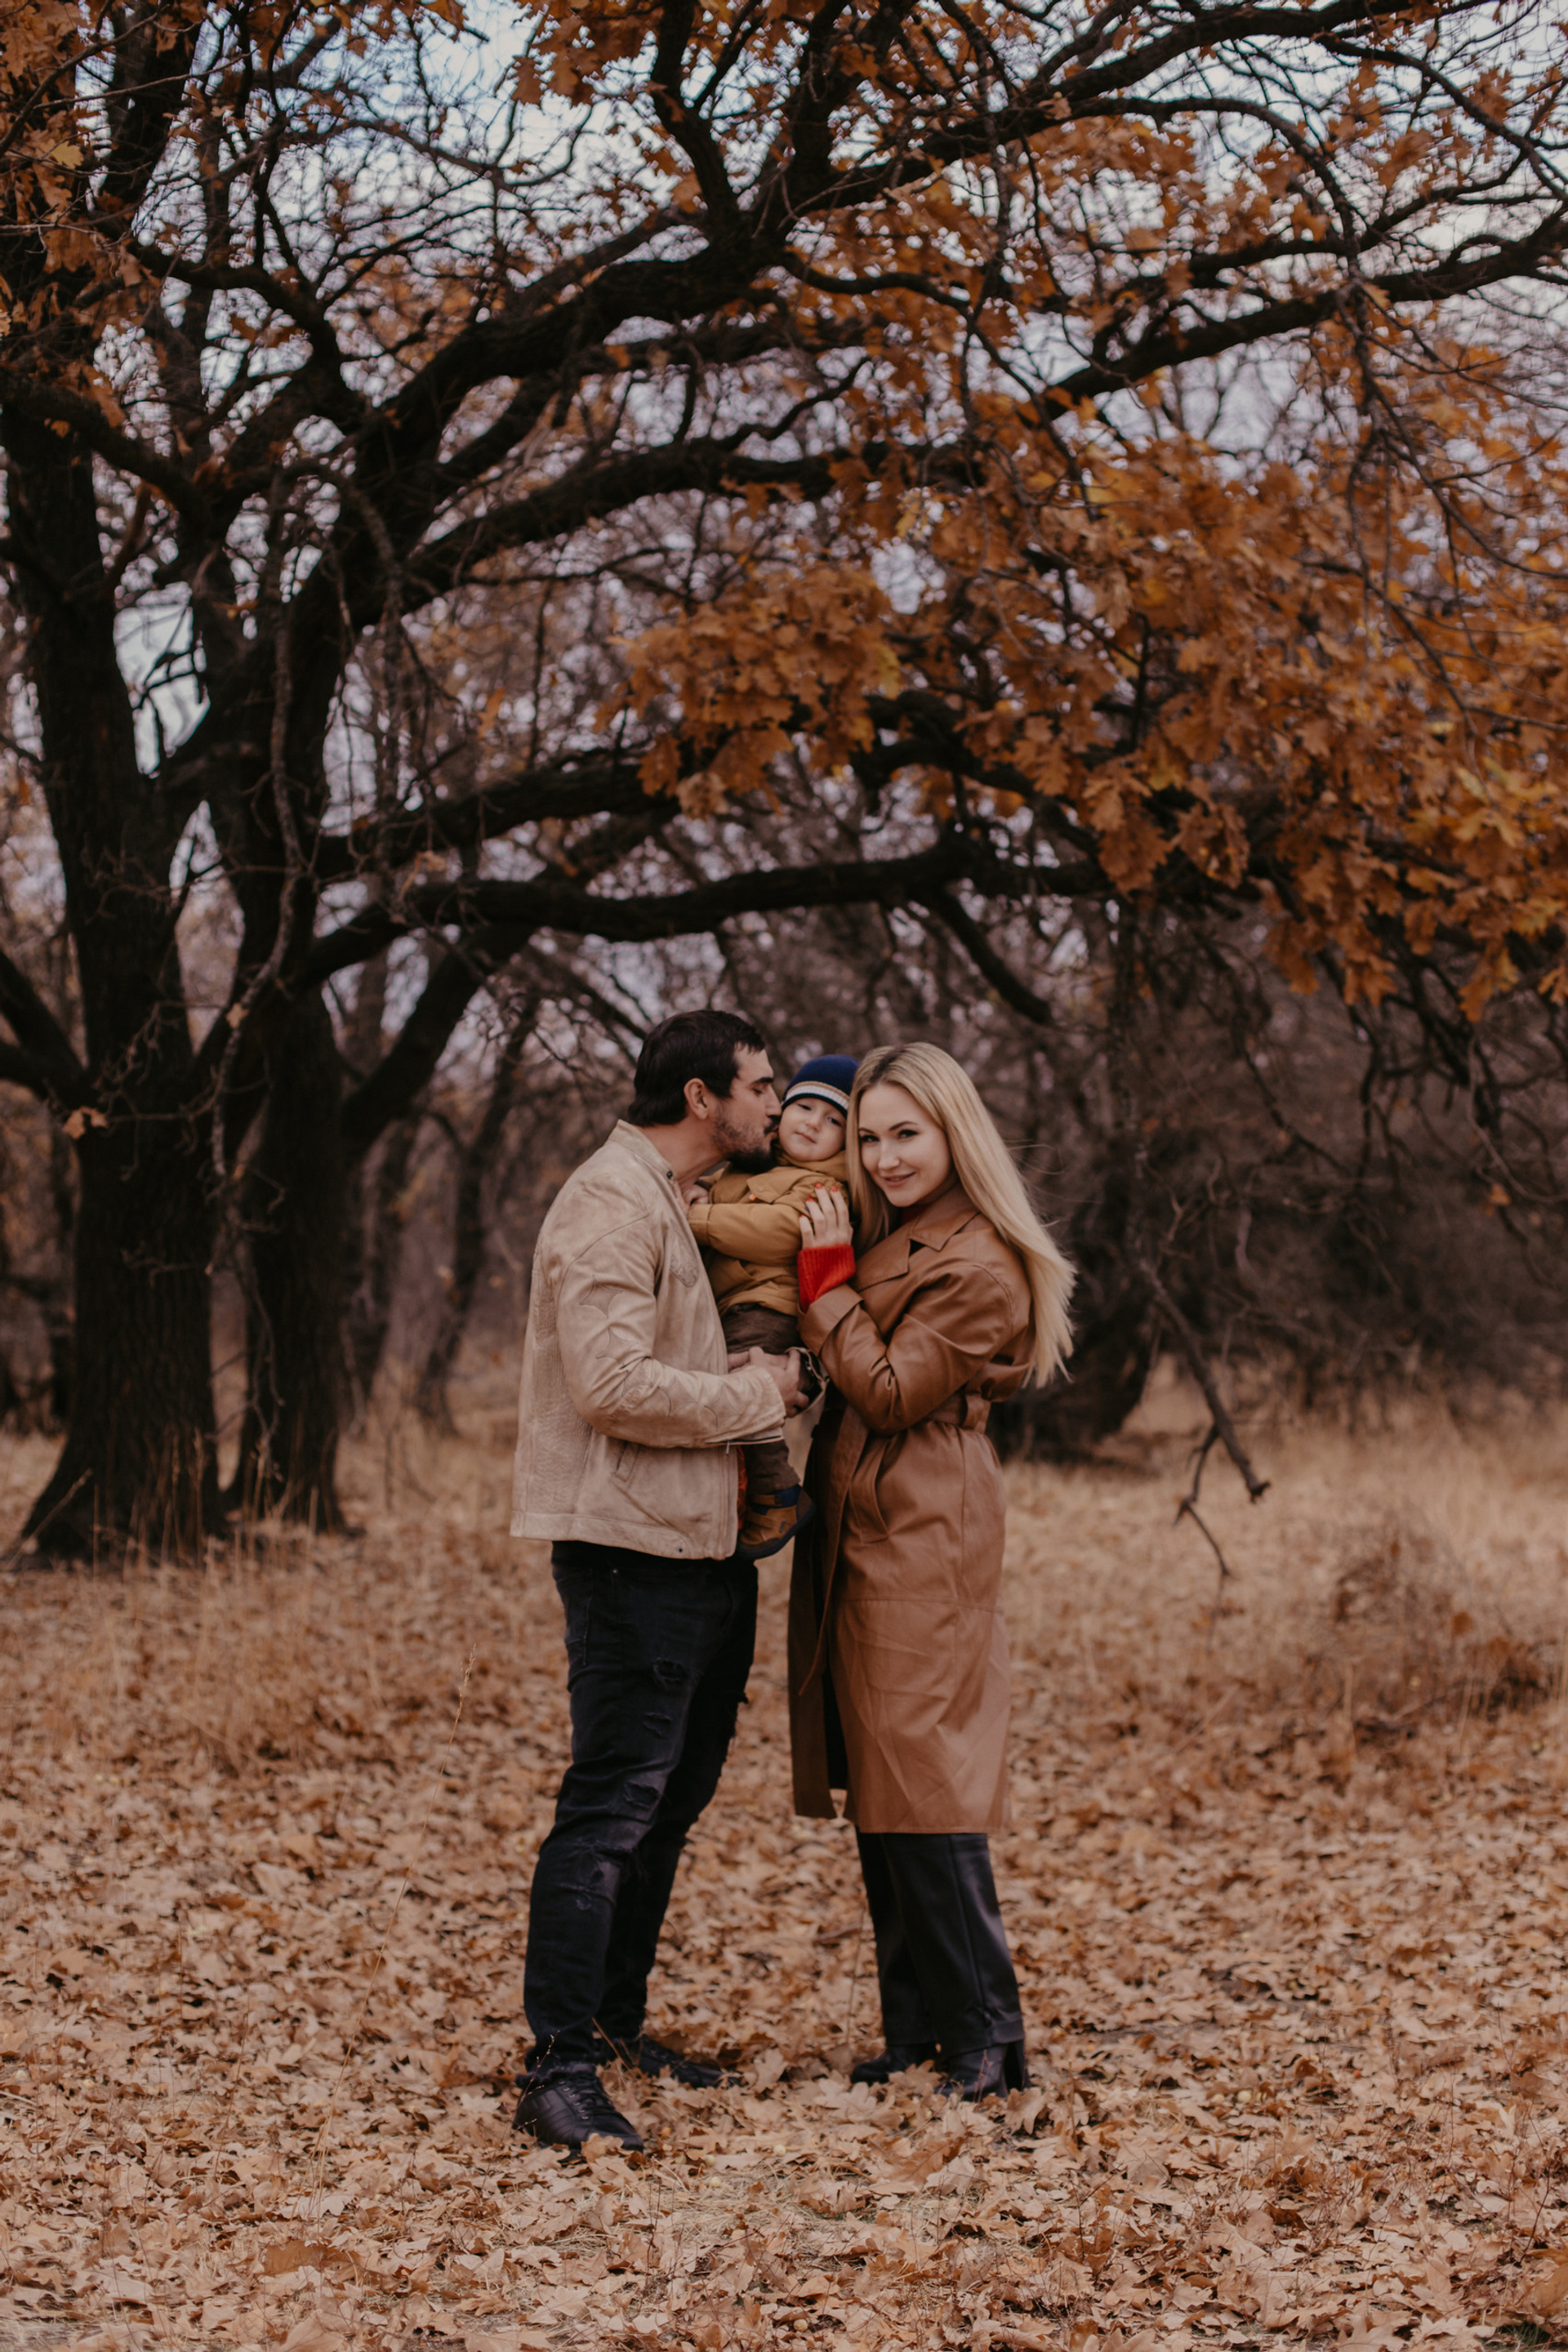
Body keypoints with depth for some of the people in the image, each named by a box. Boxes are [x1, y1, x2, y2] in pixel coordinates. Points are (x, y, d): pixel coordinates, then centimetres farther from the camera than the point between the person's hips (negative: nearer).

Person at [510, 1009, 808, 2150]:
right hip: (634, 1547, -10)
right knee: (612, 1805, -10)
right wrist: (758, 1392, -13)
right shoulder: (612, 1201, -14)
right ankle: (560, 2066, -8)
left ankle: (615, 2020, 29)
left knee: (671, 1798, 17)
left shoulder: (689, 1204, 19)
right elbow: (615, 1383, -24)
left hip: (705, 1544, 10)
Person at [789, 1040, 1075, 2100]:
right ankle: (916, 2026, 16)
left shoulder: (978, 1266, -13)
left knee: (921, 1791, -10)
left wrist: (828, 1279, -12)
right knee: (878, 1793, 9)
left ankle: (986, 2040, -4)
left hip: (923, 1548, -9)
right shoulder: (887, 1240, 15)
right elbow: (850, 1384, 15)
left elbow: (890, 1393, -16)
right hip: (859, 1541, 9)